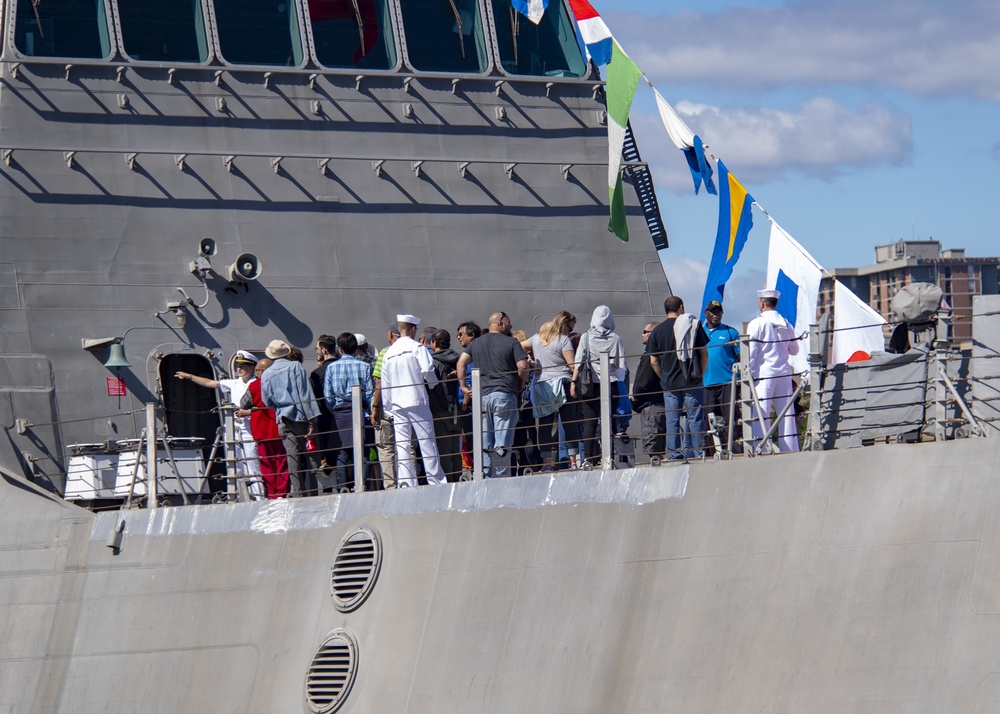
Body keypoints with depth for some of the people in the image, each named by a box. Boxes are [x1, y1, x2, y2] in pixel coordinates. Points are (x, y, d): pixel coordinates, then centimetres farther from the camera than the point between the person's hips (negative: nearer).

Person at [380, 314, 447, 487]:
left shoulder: (389, 353, 12)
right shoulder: (417, 348, -4)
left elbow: (385, 384, 13)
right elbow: (427, 370, -16)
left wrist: (388, 408, 17)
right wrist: (433, 384, 5)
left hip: (397, 405, 4)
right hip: (417, 401, -4)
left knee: (402, 445, 2)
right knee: (427, 442, -1)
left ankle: (406, 484, -4)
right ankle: (437, 482, -2)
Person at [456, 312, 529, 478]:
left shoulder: (476, 343, 15)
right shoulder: (511, 342, 1)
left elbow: (461, 362, 5)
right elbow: (523, 366, -8)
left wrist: (463, 385, 10)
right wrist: (522, 384, 8)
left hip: (482, 395, 4)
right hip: (505, 395, -4)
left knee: (485, 444, 6)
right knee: (503, 443, -5)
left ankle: (485, 478, 4)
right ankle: (501, 476, -10)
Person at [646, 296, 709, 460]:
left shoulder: (657, 331, 3)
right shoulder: (693, 325, 2)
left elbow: (653, 361, 3)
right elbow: (704, 353, 3)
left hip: (669, 384, 1)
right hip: (692, 382, -1)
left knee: (672, 421, 4)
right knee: (695, 418, 3)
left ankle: (674, 456, 3)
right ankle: (697, 453, 1)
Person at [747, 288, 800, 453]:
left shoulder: (757, 324, -6)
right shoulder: (786, 324, 9)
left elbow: (751, 352, -9)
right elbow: (794, 350, 20)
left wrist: (749, 375, -5)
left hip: (764, 373, -5)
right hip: (784, 373, 5)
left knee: (761, 416, -6)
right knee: (787, 414, 6)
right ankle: (790, 449, 6)